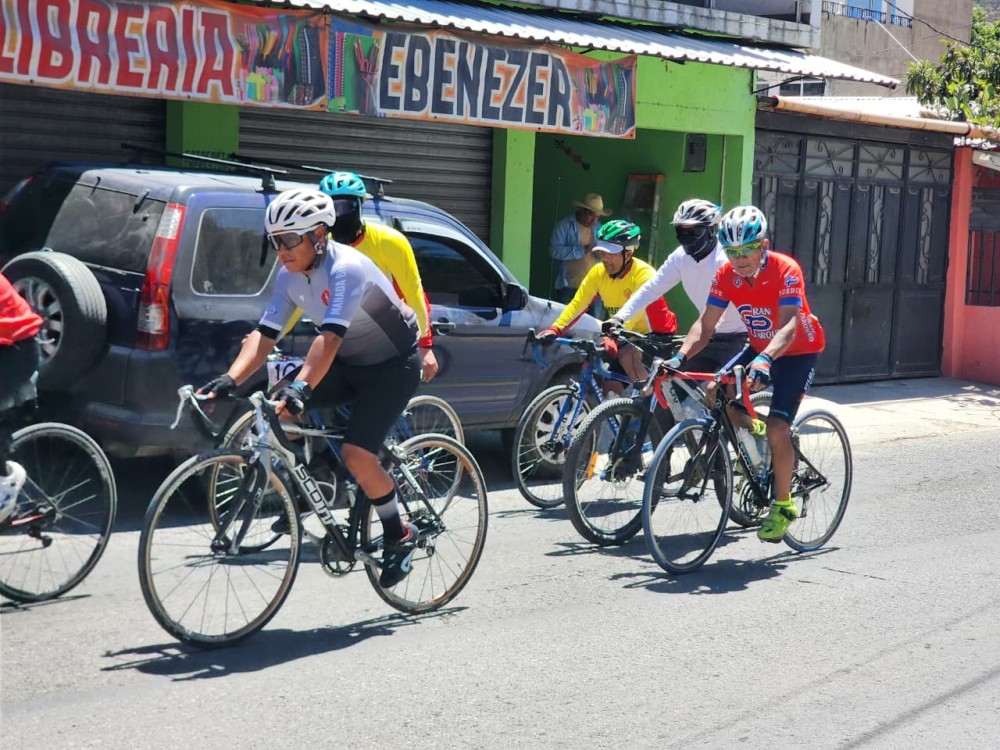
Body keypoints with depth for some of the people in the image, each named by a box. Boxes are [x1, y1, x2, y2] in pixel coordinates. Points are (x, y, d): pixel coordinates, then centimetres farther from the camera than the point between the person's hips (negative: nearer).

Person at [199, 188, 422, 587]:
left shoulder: (346, 268, -29)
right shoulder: (290, 276, -6)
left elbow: (329, 337, -40)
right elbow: (265, 334, -12)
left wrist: (301, 386, -53)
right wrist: (230, 379, -28)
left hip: (393, 365, -7)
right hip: (347, 363, 7)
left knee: (356, 454, -20)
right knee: (279, 406, -15)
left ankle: (399, 536, 2)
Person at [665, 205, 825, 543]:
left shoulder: (785, 271, -29)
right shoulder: (726, 276, -14)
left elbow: (788, 326, -40)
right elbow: (706, 325, -17)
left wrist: (765, 359, -59)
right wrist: (680, 357, -34)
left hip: (798, 352, -6)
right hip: (760, 349, 6)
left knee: (777, 426, -19)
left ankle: (783, 506, -2)